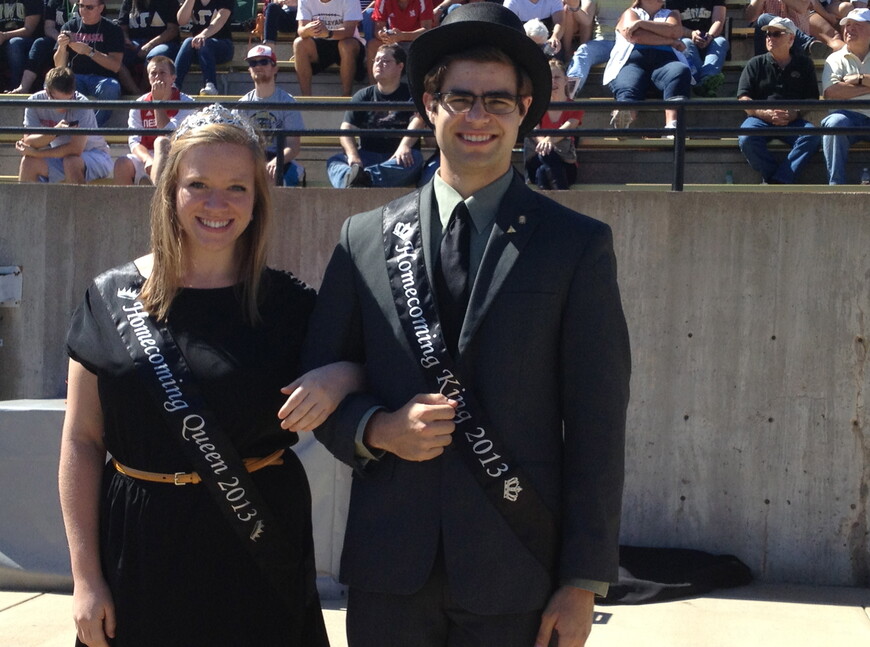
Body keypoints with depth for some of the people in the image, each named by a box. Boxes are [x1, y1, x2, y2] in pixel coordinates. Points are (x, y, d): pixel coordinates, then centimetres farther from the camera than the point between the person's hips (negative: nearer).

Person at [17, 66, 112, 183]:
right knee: (28, 161, -19)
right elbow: (28, 142, -19)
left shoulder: (81, 104, -25)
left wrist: (35, 153, -24)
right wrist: (55, 131, -38)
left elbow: (76, 149, -30)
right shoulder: (34, 102, -13)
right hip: (60, 156, 4)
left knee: (71, 161, -33)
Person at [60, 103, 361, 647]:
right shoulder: (113, 299, -2)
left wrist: (340, 378, -16)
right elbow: (82, 442, 0)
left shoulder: (287, 303, -2)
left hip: (258, 544, 0)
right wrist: (86, 577, -3)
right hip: (141, 549, 0)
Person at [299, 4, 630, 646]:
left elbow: (596, 427, -3)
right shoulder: (366, 237, 6)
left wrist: (583, 582, -5)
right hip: (390, 568, 2)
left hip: (514, 571, -2)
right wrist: (376, 429, -11)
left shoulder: (577, 245, -1)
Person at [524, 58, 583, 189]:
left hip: (564, 166, -1)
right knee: (545, 152, -34)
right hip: (536, 167, 1)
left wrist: (549, 140, -44)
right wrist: (543, 141, -40)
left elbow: (566, 128, -18)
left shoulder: (575, 108, 6)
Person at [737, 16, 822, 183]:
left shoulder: (804, 65, 17)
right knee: (746, 139, -34)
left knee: (812, 136, -32)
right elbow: (743, 98, 5)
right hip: (760, 119, 0)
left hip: (793, 121, 1)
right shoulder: (756, 63, 15)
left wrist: (794, 114, -11)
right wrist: (767, 114, -12)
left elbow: (812, 100, 11)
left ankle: (777, 181, -33)